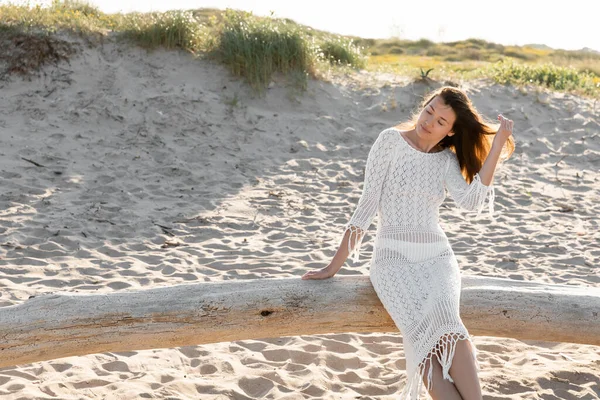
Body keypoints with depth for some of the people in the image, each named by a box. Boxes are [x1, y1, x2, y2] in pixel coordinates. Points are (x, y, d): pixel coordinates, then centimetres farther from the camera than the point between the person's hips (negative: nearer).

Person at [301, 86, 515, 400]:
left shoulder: (447, 160, 9)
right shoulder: (391, 141, 0)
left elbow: (471, 202, -10)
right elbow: (367, 204, -2)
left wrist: (496, 147, -10)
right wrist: (334, 266, -5)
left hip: (436, 257, 2)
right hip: (394, 257, -2)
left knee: (441, 317, -31)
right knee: (424, 327, -31)